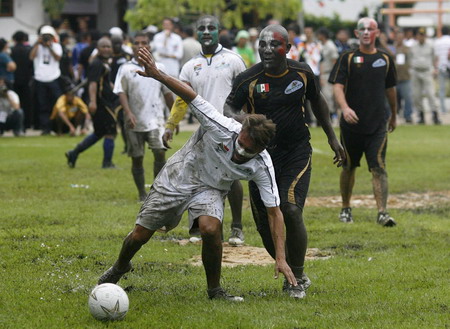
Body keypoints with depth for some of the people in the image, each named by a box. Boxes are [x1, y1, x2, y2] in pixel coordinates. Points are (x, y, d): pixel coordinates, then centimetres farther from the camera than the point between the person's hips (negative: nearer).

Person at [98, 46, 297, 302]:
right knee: (140, 235, 3)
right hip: (179, 176, -1)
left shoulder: (262, 166, -24)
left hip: (211, 189, 1)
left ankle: (215, 290, -8)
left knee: (210, 228, -31)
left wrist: (281, 259, -25)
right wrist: (157, 74, -41)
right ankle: (119, 268, 39)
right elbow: (190, 96, -30)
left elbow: (274, 212, -20)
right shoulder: (221, 127, -32)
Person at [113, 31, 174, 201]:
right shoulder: (126, 69, 2)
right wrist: (128, 113, -21)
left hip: (155, 119, 0)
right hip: (134, 122, 0)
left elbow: (167, 93, 15)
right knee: (137, 158, 4)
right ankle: (142, 193, 18)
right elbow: (121, 92, -6)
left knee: (160, 152, -15)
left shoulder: (159, 68, 9)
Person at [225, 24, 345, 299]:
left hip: (296, 152, -1)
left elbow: (317, 101, 13)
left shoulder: (302, 73, -4)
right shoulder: (249, 79, -11)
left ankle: (297, 276, 0)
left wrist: (332, 138, 19)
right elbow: (229, 107, -1)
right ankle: (291, 272, 25)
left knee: (291, 210, -18)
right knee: (265, 222, 1)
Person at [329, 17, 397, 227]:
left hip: (378, 124, 1)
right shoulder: (347, 58, 0)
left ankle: (382, 212, -15)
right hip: (351, 123, -1)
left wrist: (394, 115, 30)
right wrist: (344, 107, -27)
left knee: (378, 168, -10)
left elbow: (390, 89, 22)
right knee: (348, 167, 12)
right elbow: (338, 86, -10)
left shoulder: (385, 59, 10)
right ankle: (345, 209, 28)